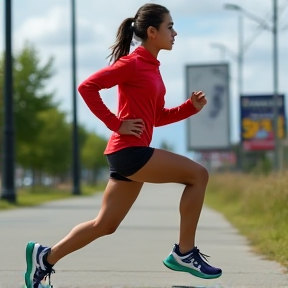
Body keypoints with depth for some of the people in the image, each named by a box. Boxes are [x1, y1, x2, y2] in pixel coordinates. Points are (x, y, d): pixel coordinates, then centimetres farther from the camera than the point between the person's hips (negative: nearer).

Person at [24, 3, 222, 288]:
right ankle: (184, 252, -8)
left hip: (132, 153, 9)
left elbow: (157, 117, 23)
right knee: (197, 174, -12)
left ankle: (45, 257, 17)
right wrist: (116, 124, -16)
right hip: (128, 150, -9)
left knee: (105, 224, 11)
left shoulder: (151, 67, 17)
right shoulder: (132, 63, -9)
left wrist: (191, 106, 9)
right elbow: (87, 87, -15)